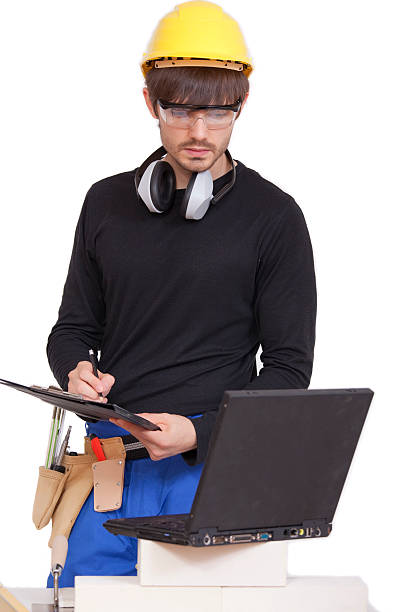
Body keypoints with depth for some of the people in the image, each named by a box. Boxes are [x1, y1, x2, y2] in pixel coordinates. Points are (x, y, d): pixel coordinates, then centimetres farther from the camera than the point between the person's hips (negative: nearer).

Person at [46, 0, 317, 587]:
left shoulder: (273, 217, 0)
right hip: (111, 457, 3)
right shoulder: (108, 203, 12)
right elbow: (73, 327, 18)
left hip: (213, 464, -3)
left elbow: (289, 366, -2)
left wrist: (199, 432, -15)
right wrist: (76, 371, -6)